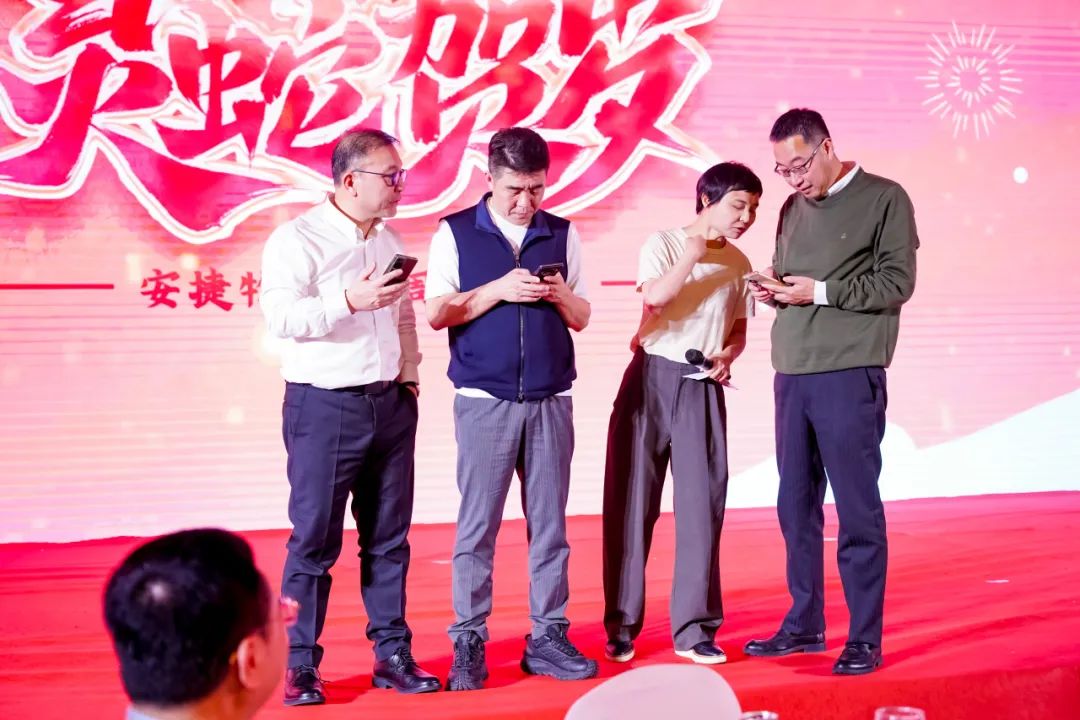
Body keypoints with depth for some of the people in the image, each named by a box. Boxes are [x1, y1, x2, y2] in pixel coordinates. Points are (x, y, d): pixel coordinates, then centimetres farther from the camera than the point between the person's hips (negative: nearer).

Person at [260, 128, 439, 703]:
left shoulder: (391, 241, 14)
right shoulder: (298, 239, -7)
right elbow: (280, 315, -19)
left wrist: (410, 373, 10)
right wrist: (350, 300, -26)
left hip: (391, 403, 6)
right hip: (325, 406, -6)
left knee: (388, 538, 9)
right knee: (314, 539, -2)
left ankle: (393, 655, 17)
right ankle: (300, 666, 7)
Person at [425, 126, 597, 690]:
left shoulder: (563, 235, 9)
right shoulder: (455, 233, 3)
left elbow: (581, 319, 12)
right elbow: (437, 314, -2)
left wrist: (560, 293, -9)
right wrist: (499, 289, -13)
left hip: (551, 400, 3)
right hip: (484, 401, -2)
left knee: (549, 524, 6)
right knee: (477, 525, -1)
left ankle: (547, 638, 13)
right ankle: (468, 643, 6)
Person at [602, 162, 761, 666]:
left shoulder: (737, 264, 11)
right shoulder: (664, 243, -3)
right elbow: (654, 297, -20)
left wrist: (726, 355, -1)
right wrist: (696, 251, -21)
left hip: (703, 389, 4)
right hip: (651, 379, -3)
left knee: (702, 506, 0)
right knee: (632, 502, 1)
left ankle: (694, 629, 9)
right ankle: (621, 626, 11)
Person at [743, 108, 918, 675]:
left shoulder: (885, 199, -1)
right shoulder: (793, 209, 17)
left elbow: (898, 282, -8)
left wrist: (820, 292, -12)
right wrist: (772, 289, 0)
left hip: (849, 375, -6)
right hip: (791, 373, 6)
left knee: (856, 508, -3)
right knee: (796, 506, 10)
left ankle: (864, 638, 5)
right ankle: (805, 624, 21)